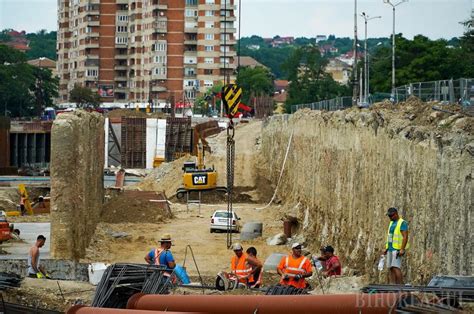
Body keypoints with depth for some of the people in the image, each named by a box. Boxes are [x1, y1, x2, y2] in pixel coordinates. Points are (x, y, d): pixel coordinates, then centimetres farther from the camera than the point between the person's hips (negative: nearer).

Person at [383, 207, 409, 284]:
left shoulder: (402, 223, -9)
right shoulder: (392, 223, 18)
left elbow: (405, 237, -17)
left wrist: (402, 249, -25)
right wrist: (386, 248, 17)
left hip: (397, 249, -9)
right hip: (390, 249, 9)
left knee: (396, 268, -17)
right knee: (391, 269, 3)